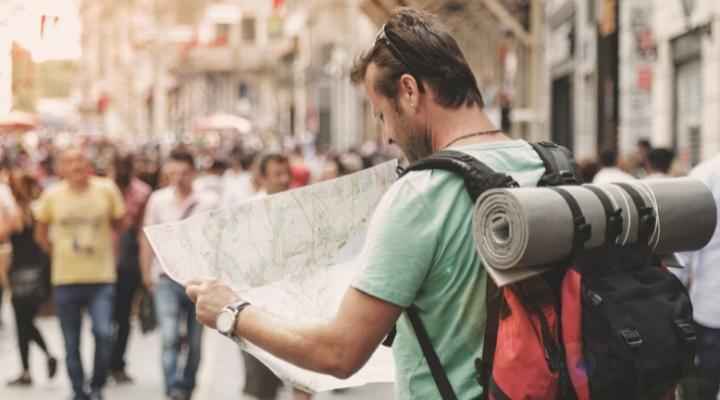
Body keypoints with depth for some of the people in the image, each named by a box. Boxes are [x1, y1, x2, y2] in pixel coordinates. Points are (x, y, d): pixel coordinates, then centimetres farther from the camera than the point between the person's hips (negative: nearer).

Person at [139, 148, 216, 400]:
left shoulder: (206, 204, 0)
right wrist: (147, 275, 7)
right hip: (167, 279, -1)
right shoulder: (158, 200, 2)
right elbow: (147, 238, 8)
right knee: (170, 337, -15)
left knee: (195, 341, 9)